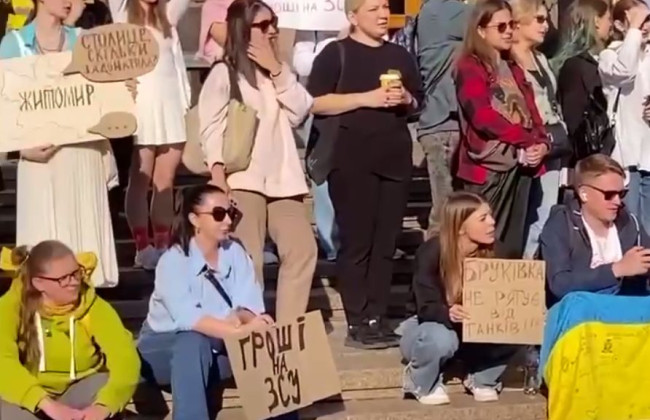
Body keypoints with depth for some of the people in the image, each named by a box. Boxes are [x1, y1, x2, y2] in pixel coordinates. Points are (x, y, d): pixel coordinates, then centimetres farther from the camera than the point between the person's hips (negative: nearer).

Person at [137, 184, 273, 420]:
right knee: (194, 342, -37)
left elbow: (251, 306, -15)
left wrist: (242, 318, -39)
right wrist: (239, 331, -46)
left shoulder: (235, 253, -4)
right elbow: (188, 318, -35)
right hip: (164, 349, -4)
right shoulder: (173, 261, -19)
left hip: (218, 347, 5)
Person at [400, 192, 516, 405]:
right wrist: (449, 313, -49)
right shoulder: (431, 252, -24)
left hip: (474, 332, 4)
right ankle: (422, 383, -5)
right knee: (441, 339, -40)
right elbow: (427, 309, -26)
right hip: (431, 327, -4)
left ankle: (482, 378, 4)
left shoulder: (492, 252, -11)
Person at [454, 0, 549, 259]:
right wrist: (528, 141, -13)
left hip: (521, 167, 7)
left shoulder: (514, 69, 20)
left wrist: (541, 143, -6)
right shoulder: (470, 67, -4)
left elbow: (531, 112, 14)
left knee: (513, 249, 8)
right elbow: (484, 117, -15)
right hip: (488, 169, -7)